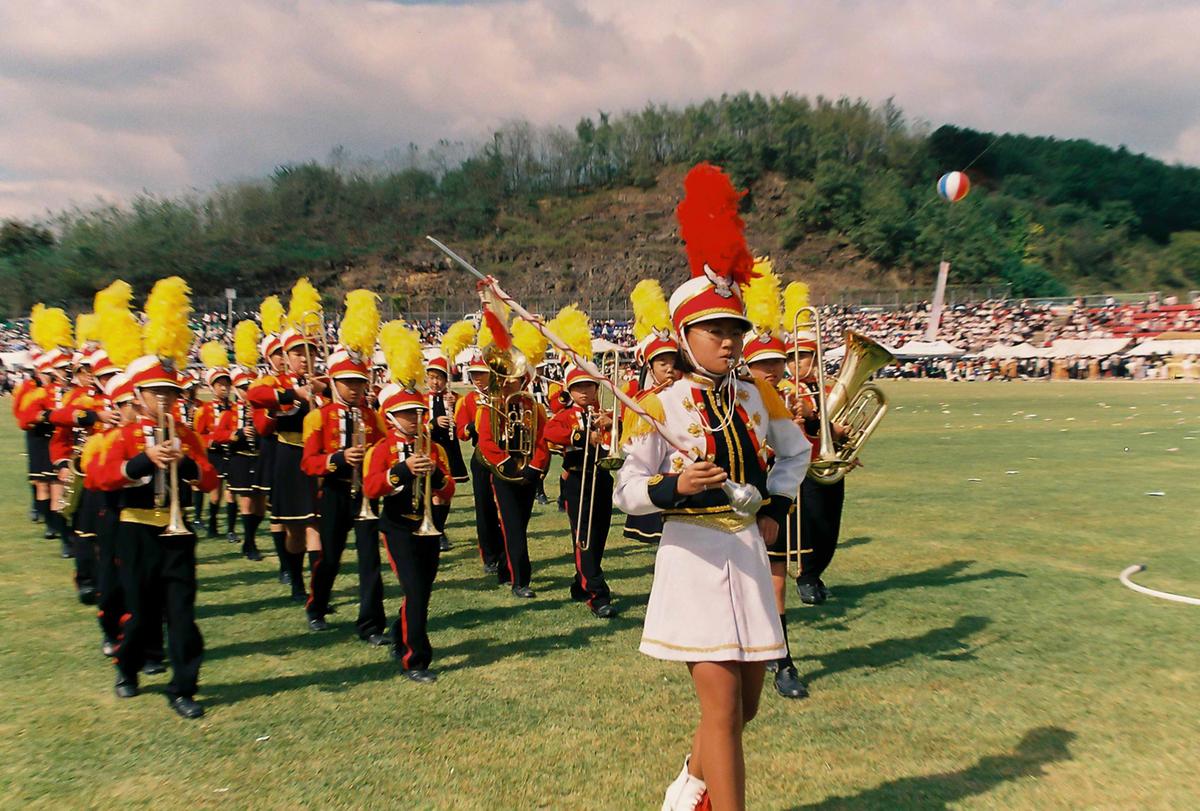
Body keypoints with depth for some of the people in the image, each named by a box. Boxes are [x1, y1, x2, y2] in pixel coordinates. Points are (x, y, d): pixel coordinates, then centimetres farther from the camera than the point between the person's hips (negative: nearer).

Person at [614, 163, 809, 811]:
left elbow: (797, 450, 23)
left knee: (746, 701, 16)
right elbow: (625, 491, -10)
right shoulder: (660, 406, -9)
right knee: (722, 707, -4)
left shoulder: (758, 398, 6)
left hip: (749, 552, 6)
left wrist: (776, 508, 10)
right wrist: (673, 485, -28)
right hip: (694, 555, -6)